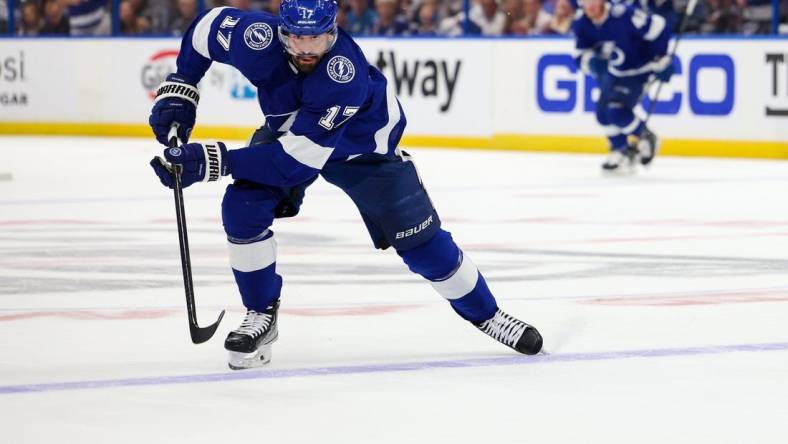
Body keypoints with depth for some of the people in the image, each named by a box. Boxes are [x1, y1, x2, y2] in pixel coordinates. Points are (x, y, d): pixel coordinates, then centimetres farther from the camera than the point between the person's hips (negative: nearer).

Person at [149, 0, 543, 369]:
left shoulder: (345, 74, -43)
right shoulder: (259, 38, -32)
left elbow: (297, 160, -43)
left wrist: (211, 162, -46)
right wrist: (179, 90, -14)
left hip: (364, 147, -3)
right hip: (287, 126, 4)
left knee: (420, 241, -4)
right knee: (242, 207, -19)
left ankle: (486, 314, 18)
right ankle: (262, 316, -2)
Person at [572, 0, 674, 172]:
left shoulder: (622, 15, -32)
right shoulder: (581, 24, -11)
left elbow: (657, 27, -26)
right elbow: (580, 54, -1)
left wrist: (661, 59, -19)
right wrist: (591, 61, -26)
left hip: (637, 70, -7)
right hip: (614, 72, 7)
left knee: (616, 110, -20)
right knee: (604, 112, 5)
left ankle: (645, 138, 5)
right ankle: (621, 150, 24)